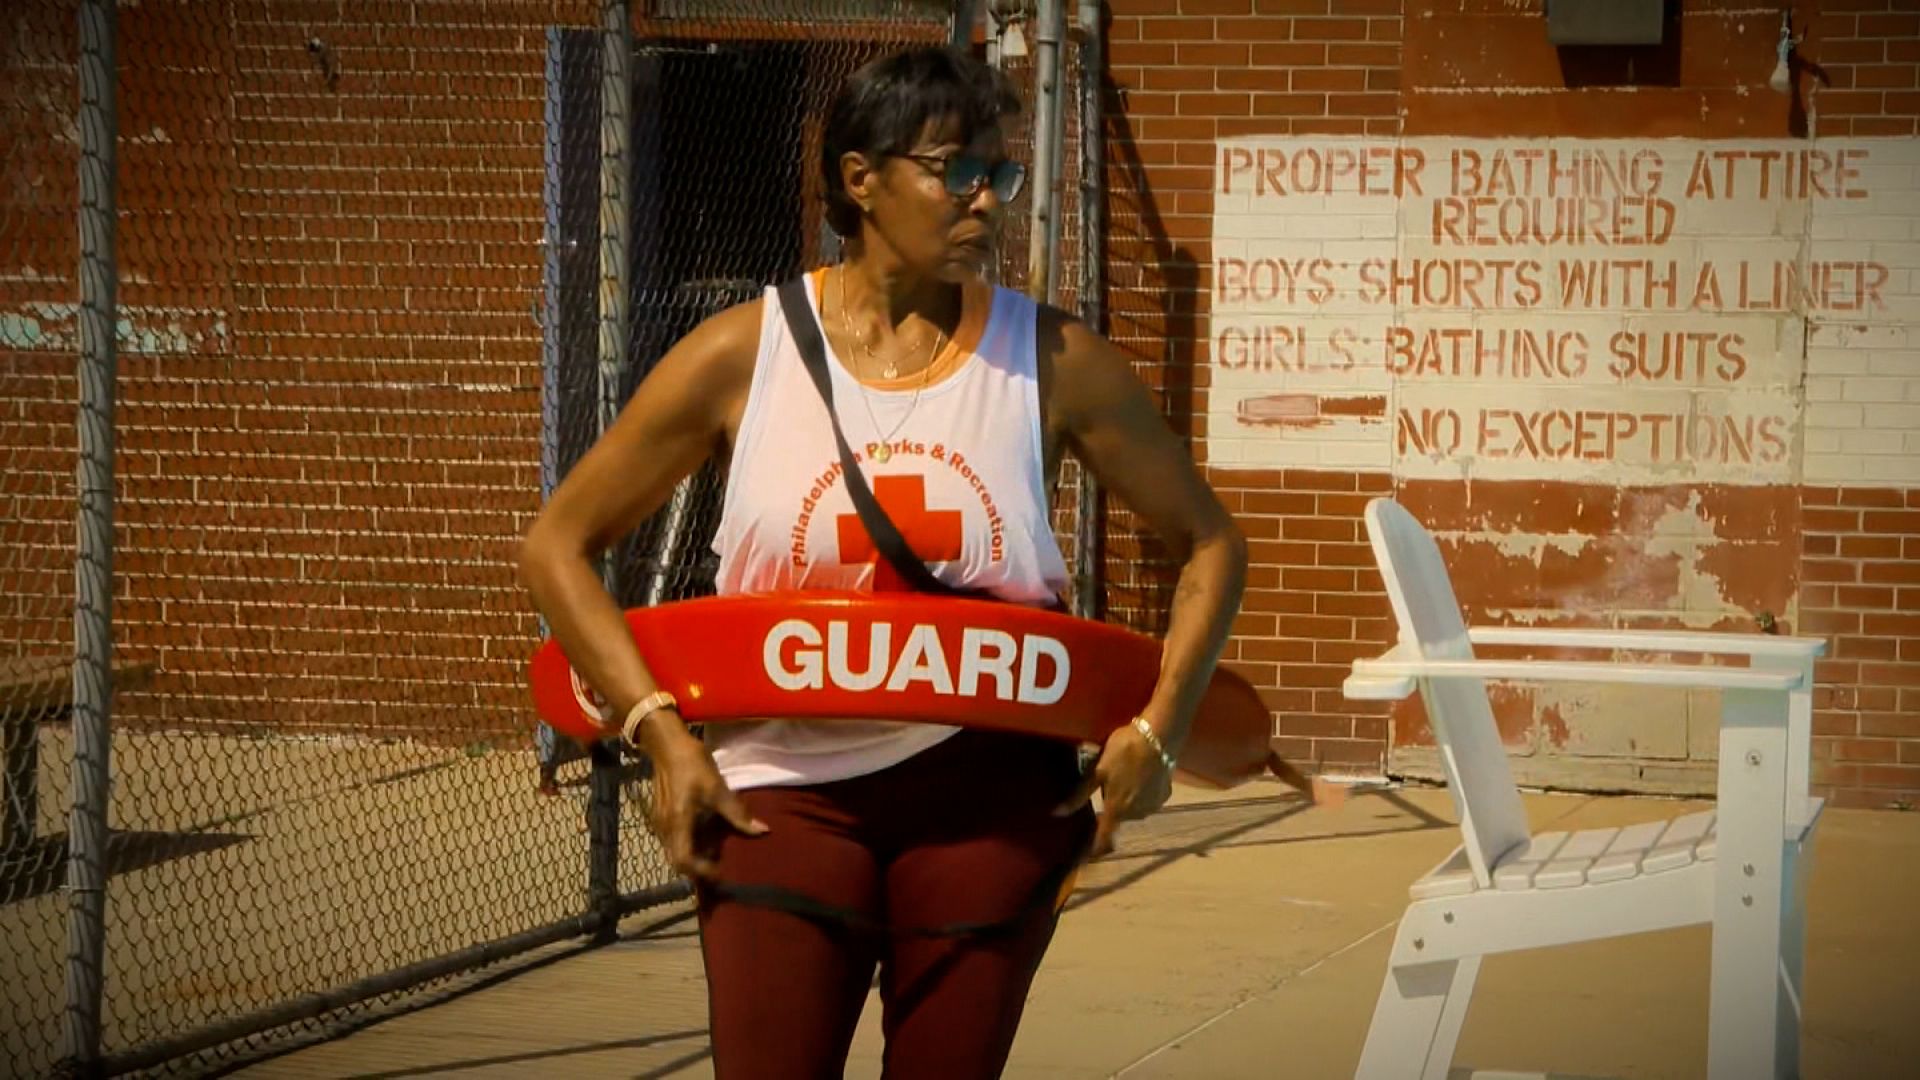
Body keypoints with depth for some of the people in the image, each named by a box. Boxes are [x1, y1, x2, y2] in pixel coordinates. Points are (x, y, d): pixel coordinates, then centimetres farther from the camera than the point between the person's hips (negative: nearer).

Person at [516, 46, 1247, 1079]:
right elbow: (555, 545, 3)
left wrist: (1154, 731, 1)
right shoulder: (742, 355, -2)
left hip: (990, 792, 1)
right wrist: (659, 731, -7)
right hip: (782, 788, -1)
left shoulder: (1052, 361, 1)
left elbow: (1208, 544, 11)